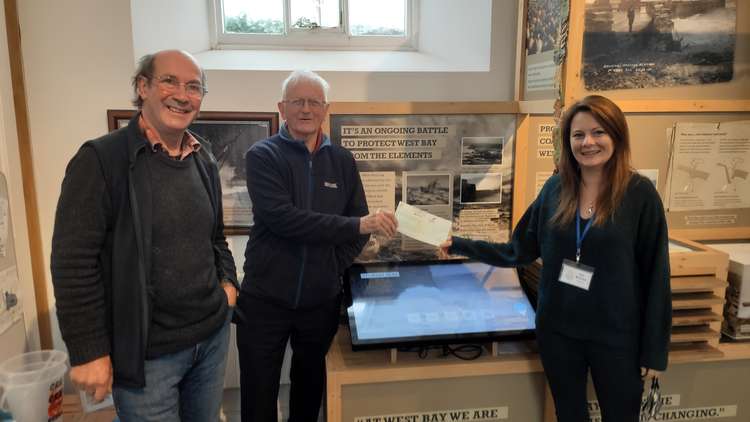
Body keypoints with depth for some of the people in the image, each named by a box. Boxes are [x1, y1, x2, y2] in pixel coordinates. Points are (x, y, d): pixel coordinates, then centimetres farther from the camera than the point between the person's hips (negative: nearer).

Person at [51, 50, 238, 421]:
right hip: (147, 350, -6)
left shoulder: (203, 158, 6)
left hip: (213, 334, 6)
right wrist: (89, 352, -15)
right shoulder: (100, 159, -14)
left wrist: (228, 279, 4)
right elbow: (73, 263, -16)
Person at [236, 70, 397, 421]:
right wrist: (357, 225, -28)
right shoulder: (263, 156, -8)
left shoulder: (342, 161, 4)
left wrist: (333, 270, -7)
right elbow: (280, 217, -23)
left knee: (310, 392, 21)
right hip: (265, 300, -3)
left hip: (321, 301, 3)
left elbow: (360, 224, 7)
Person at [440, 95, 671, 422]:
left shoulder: (639, 193, -11)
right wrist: (462, 246, 0)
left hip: (616, 335, -2)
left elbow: (655, 274, -8)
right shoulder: (556, 188, -3)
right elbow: (521, 251, 4)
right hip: (557, 328, 3)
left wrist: (654, 348, -6)